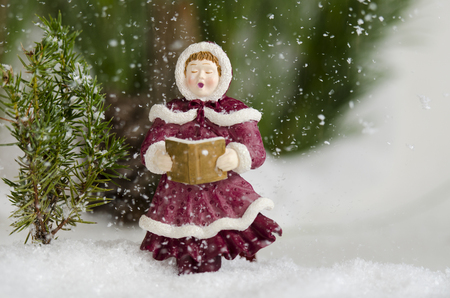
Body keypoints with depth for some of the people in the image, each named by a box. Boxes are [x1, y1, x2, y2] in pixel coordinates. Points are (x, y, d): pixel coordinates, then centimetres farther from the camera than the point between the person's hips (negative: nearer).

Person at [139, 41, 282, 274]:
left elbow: (256, 150, -1)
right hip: (180, 199, 1)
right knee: (187, 268, -1)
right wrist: (158, 159, -20)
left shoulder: (234, 112, 7)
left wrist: (236, 157, -24)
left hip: (224, 197, -1)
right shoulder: (171, 113, 11)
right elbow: (149, 148, 4)